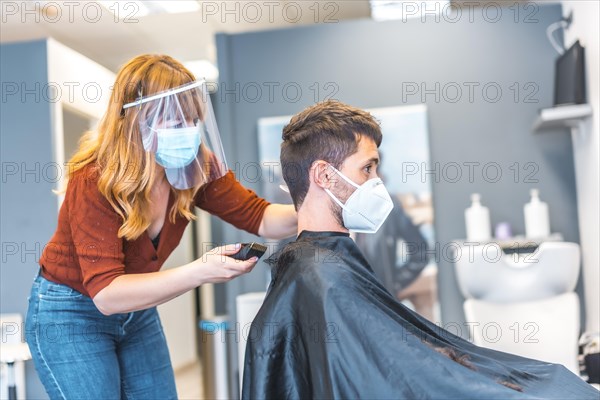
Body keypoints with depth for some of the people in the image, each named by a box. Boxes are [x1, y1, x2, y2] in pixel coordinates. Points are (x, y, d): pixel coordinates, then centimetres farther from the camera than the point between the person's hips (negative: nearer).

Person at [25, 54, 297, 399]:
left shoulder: (198, 166, -15)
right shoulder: (95, 182, -31)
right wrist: (198, 272, -45)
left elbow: (259, 217, -9)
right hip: (70, 314, -5)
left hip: (137, 310, 6)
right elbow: (106, 293, -34)